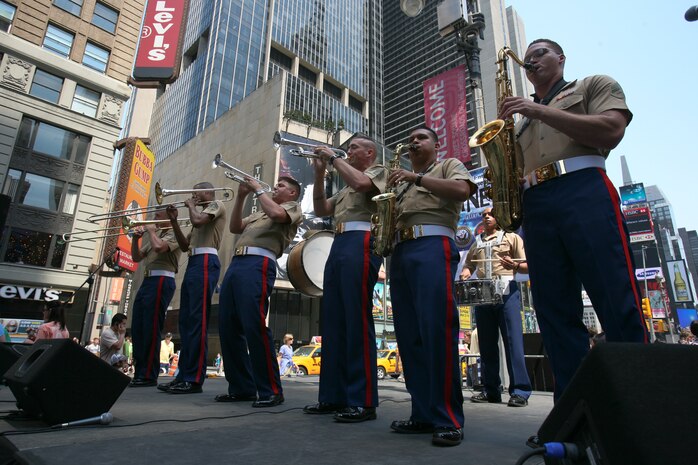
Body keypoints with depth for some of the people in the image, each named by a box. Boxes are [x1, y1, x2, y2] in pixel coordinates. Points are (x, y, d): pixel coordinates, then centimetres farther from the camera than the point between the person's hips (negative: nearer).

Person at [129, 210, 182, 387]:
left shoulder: (175, 233, -2)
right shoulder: (155, 235, 25)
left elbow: (159, 247, -21)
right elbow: (137, 258, 22)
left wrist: (151, 231, -3)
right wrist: (135, 238, 8)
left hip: (162, 281, -9)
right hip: (147, 281, 9)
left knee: (151, 329, -9)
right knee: (137, 328, 9)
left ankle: (148, 376, -3)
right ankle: (139, 372, 17)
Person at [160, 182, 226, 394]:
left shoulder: (216, 205, 4)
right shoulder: (202, 212, 30)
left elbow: (197, 221, -17)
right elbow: (184, 245, 24)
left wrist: (191, 206, 3)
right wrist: (174, 221, 16)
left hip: (205, 263, -10)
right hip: (193, 264, 10)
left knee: (198, 320, -13)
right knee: (186, 320, 7)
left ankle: (194, 379, -12)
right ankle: (184, 374, 12)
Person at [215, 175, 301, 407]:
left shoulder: (293, 207, 12)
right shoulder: (260, 212, 34)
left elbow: (276, 213, -11)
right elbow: (235, 227, 23)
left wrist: (258, 189, 2)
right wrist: (241, 197, 16)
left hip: (258, 264, -8)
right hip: (236, 264, 8)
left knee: (254, 325, -17)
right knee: (228, 327, 4)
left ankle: (271, 390, -10)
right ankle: (242, 387, 12)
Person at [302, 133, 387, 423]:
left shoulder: (378, 171, 10)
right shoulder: (347, 187, 33)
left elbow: (361, 182, -14)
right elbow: (321, 210, 24)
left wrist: (333, 158, -2)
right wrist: (320, 172, 17)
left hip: (360, 242, -8)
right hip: (338, 245, 9)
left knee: (357, 320, -12)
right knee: (333, 321, 5)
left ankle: (363, 401, -8)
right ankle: (333, 395, 12)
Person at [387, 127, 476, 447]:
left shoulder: (449, 165, 16)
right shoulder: (403, 181, 32)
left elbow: (462, 190, -6)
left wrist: (417, 178, -9)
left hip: (433, 246, -6)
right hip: (400, 253, 7)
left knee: (437, 330, -16)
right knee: (409, 335, 1)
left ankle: (448, 418, -8)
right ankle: (424, 413, 8)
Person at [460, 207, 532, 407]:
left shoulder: (511, 237, 11)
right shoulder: (477, 243, 24)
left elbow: (527, 266, 4)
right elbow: (468, 265, 23)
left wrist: (514, 265, -17)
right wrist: (465, 273, 0)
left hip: (507, 292, -4)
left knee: (513, 341, -8)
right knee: (487, 343, 5)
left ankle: (520, 391, -4)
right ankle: (491, 390, 11)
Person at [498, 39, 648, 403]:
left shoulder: (594, 85, 19)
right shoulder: (522, 119, 31)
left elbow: (611, 131, -2)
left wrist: (541, 111, -4)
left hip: (584, 190, -4)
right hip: (534, 207, 5)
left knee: (618, 305, -11)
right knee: (554, 313, -1)